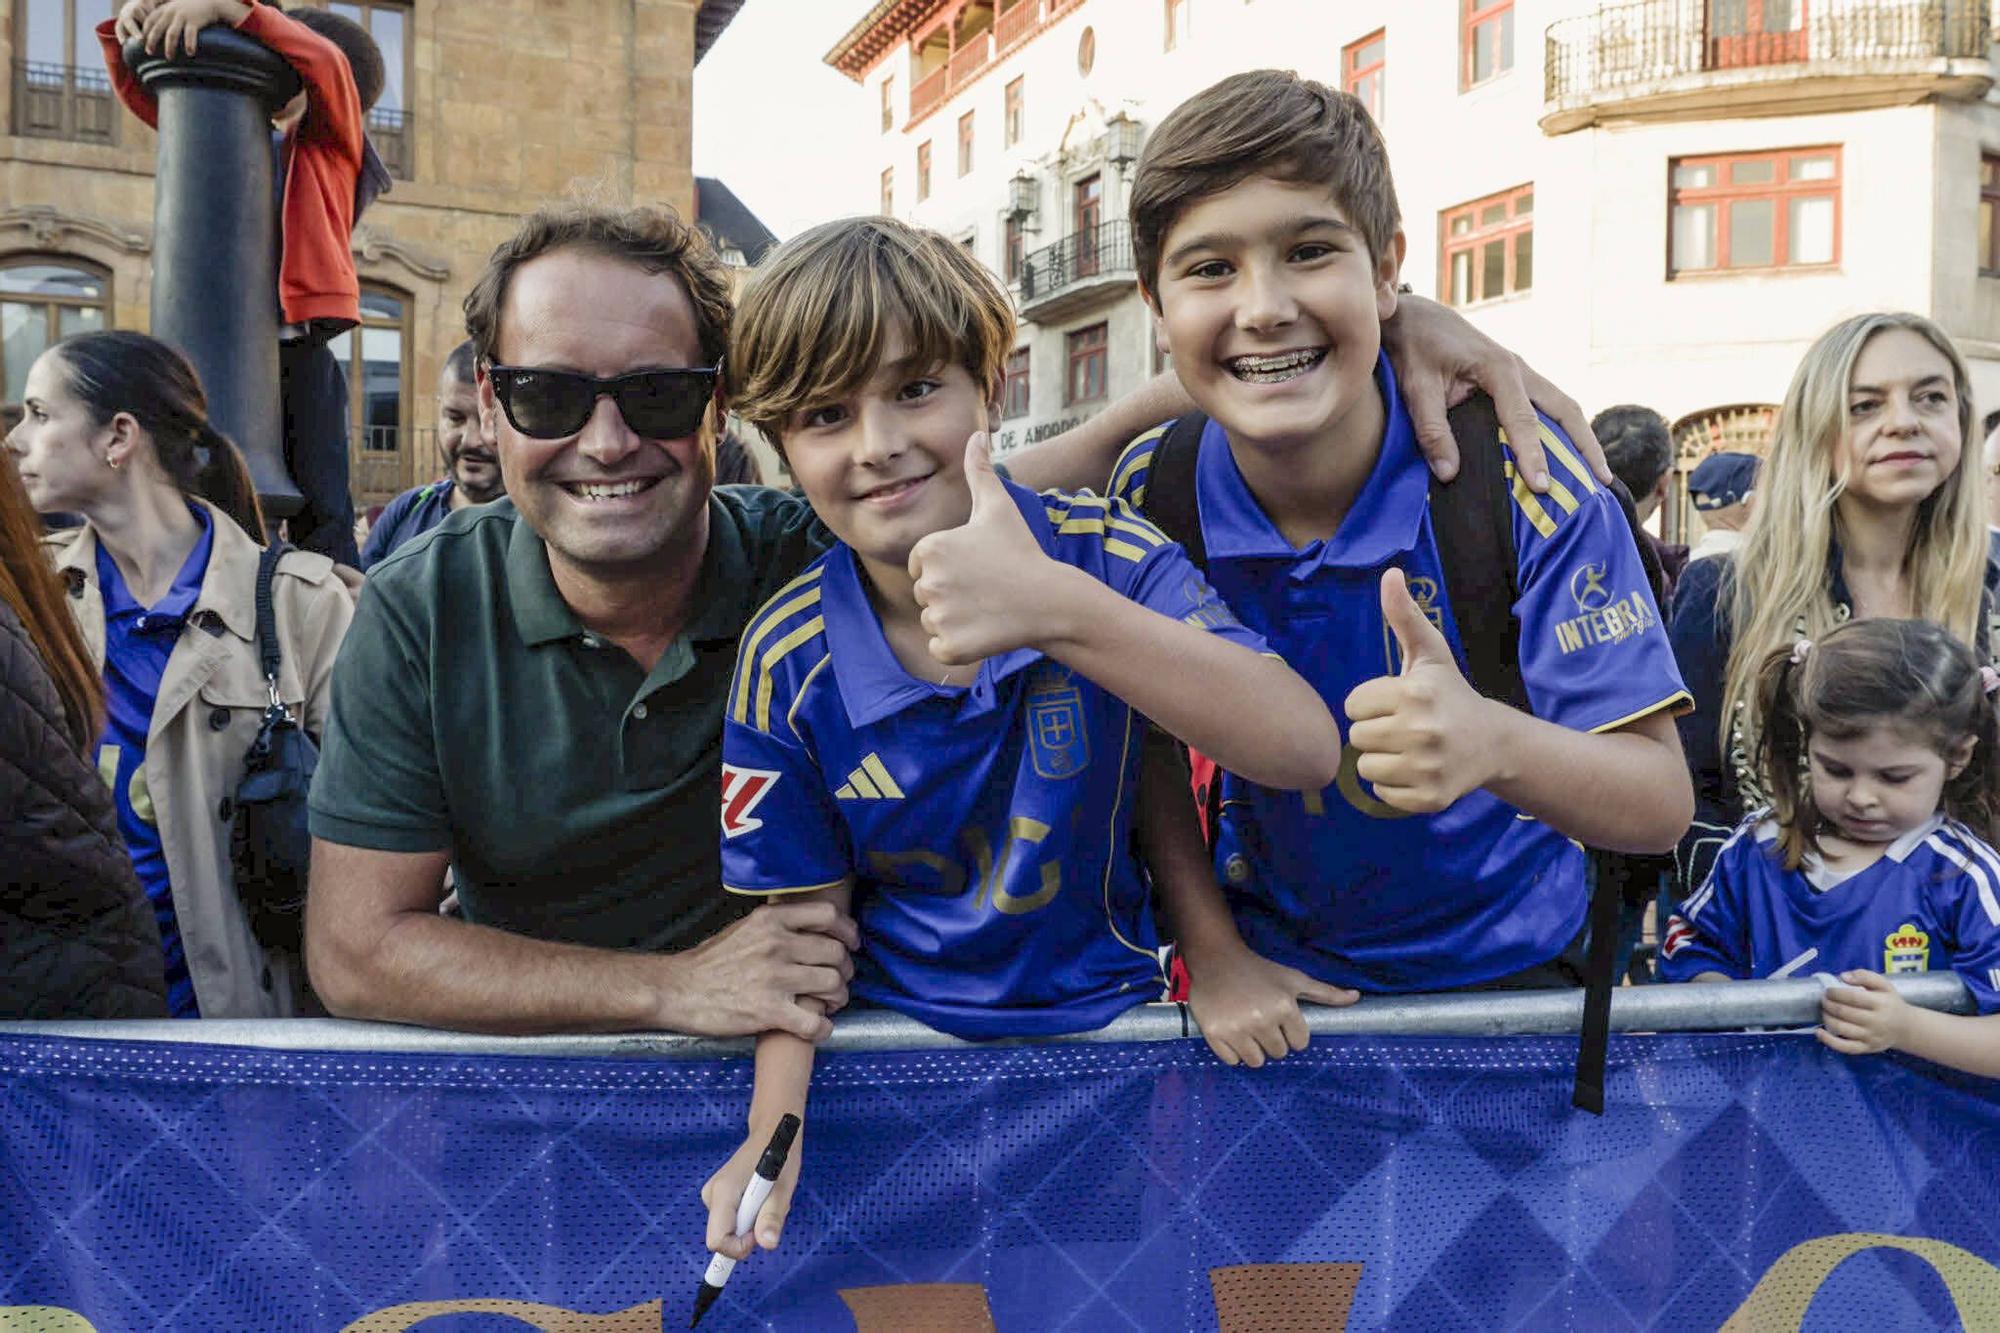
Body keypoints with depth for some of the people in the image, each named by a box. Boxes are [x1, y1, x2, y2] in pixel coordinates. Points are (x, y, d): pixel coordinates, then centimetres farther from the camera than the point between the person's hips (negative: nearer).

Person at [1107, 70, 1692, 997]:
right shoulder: (1152, 493, -15)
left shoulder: (1520, 477, -21)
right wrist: (1207, 946, -11)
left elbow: (1660, 806, -22)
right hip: (1271, 967, 1)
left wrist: (1494, 744, -40)